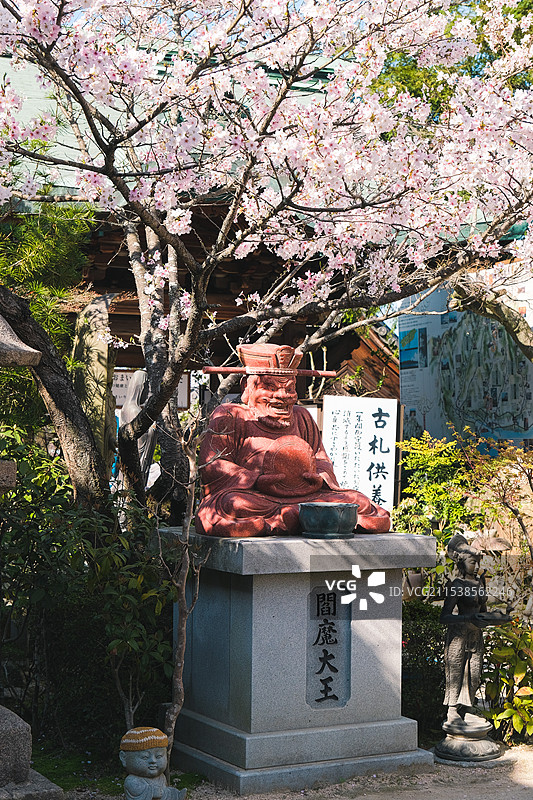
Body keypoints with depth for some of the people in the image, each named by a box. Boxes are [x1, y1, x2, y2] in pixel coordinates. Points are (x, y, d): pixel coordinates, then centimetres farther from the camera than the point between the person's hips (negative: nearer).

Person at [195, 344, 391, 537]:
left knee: (357, 500, -12)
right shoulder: (230, 417, 6)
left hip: (302, 496, 4)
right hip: (253, 497, -4)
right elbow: (212, 465, -4)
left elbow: (321, 459, 21)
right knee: (234, 504, -39)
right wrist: (256, 481, -19)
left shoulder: (301, 417, 23)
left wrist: (320, 478, -5)